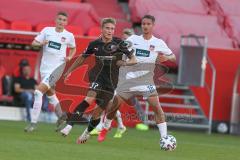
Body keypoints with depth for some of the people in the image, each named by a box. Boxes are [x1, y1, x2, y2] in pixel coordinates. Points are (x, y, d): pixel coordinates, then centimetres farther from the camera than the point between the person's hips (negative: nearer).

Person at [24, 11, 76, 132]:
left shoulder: (69, 36, -1)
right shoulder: (47, 30, 2)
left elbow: (73, 48, 18)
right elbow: (34, 43, 4)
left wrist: (69, 57, 0)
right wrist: (41, 43, -17)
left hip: (56, 69, -5)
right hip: (44, 68, 5)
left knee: (38, 92, -17)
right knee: (49, 93, 22)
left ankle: (33, 123, -16)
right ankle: (61, 115, 43)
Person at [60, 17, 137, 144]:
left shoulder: (119, 43, -5)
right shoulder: (95, 44, 1)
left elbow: (133, 60, 0)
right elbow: (82, 57, 18)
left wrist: (124, 63, -20)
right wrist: (69, 71, 22)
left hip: (111, 81, 1)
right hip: (97, 75, -1)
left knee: (98, 111, 1)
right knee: (90, 99, -29)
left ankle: (86, 133, 26)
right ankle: (69, 126, -34)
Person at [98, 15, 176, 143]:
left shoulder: (158, 43, 1)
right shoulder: (133, 39, 3)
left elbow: (173, 57, 5)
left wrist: (166, 58, -16)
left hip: (146, 80, -1)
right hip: (129, 78, 1)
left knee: (156, 107, -17)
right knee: (114, 105, 5)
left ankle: (164, 138, -14)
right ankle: (105, 129, 31)